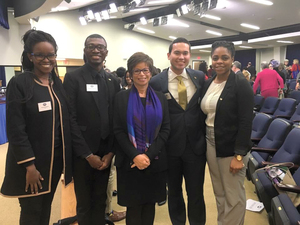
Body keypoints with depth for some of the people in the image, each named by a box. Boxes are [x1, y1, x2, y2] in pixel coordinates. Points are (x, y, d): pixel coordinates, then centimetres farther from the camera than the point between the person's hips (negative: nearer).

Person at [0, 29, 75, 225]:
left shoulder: (58, 83, 6)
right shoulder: (19, 83, -12)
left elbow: (65, 122, 8)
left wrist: (67, 157, 5)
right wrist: (29, 165, -17)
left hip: (56, 157, 5)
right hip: (32, 161, -5)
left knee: (46, 207, 20)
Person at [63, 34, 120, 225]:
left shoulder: (113, 80, 6)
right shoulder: (73, 78, -6)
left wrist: (110, 152, -2)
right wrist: (87, 154, -12)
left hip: (105, 152, 3)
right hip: (82, 153, -3)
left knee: (100, 201, 16)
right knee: (84, 204, 12)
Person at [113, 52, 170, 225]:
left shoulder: (160, 98, 5)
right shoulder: (122, 97, 0)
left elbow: (165, 129, 0)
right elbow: (118, 131, -4)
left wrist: (148, 155, -12)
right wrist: (135, 156, -15)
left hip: (155, 161, 2)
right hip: (130, 162, -1)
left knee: (150, 205, 12)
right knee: (133, 207, 8)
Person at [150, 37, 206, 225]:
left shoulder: (200, 78, 0)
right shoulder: (156, 82, -7)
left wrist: (207, 139, 5)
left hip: (196, 146, 1)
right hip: (170, 147, -1)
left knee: (196, 193, 14)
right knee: (174, 192, 19)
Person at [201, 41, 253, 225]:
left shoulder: (241, 84, -12)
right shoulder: (208, 84, 7)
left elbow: (246, 122, -16)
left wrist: (239, 155, -18)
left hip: (231, 148, -6)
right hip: (210, 144, 6)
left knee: (234, 197, 9)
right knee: (219, 193, 19)